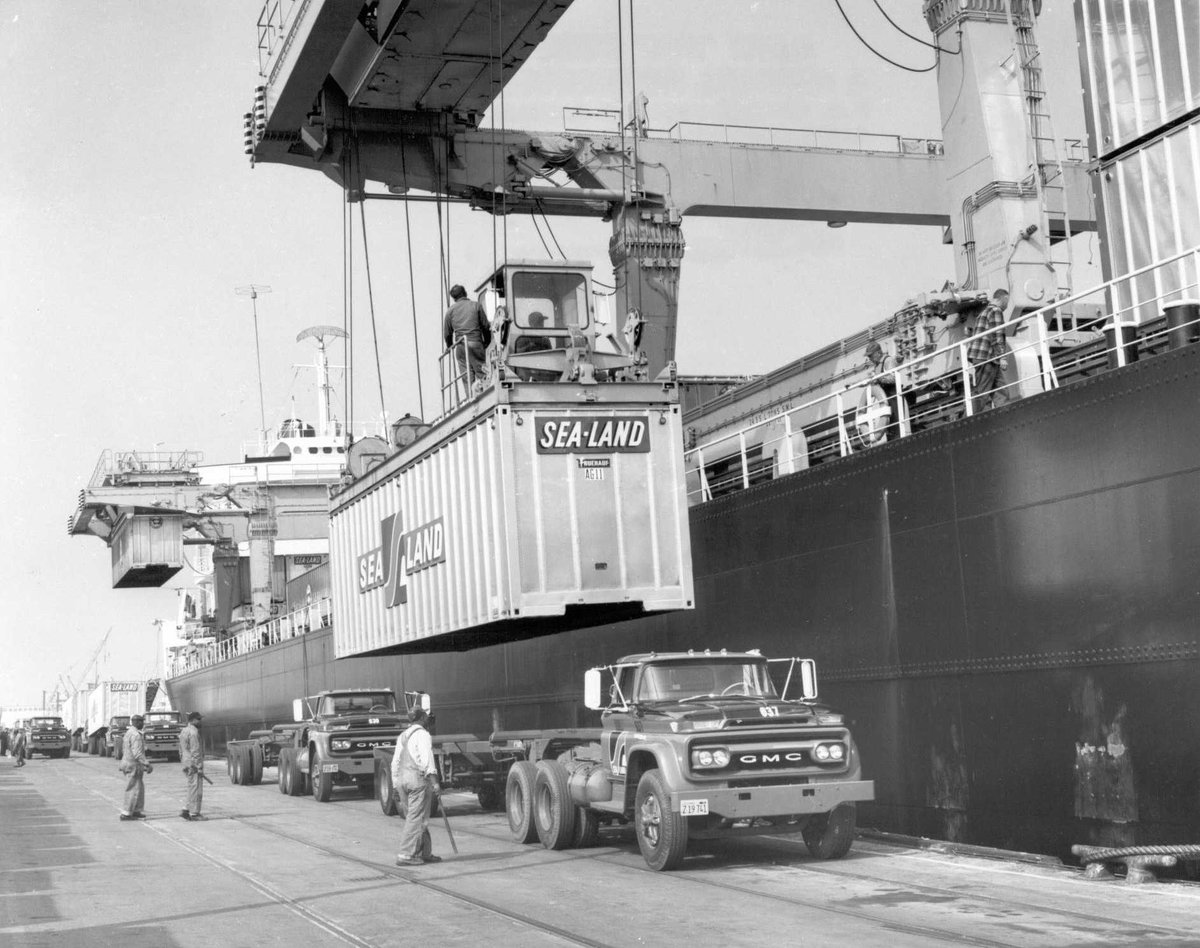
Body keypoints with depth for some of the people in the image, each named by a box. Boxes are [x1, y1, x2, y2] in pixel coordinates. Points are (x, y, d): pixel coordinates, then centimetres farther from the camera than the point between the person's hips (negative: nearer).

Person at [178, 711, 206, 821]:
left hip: (187, 765, 10)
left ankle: (186, 810, 10)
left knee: (193, 790, 14)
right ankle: (194, 813, -1)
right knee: (196, 789, -4)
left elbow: (181, 750, 20)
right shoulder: (193, 732, -16)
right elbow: (195, 751, -20)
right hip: (194, 765, -10)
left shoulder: (183, 731, 15)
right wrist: (199, 767, -18)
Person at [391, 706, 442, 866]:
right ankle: (405, 855, -8)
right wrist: (434, 782, -20)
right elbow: (426, 760, -18)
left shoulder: (402, 735, 17)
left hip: (403, 779, 8)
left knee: (412, 818, 13)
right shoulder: (422, 735, -8)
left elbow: (395, 762, 19)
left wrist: (396, 783, 25)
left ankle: (423, 852, 19)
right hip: (418, 779, -8)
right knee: (416, 819, -5)